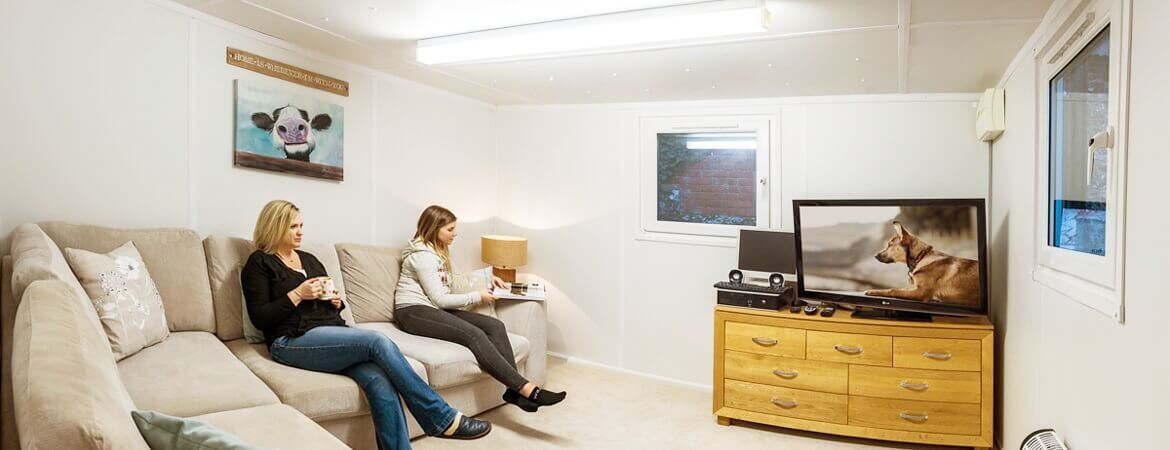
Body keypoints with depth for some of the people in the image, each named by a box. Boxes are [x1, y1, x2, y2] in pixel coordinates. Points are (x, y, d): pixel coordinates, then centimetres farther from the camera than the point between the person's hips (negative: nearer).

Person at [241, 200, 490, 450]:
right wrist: (297, 294, -11)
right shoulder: (260, 263, 6)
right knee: (378, 342, -30)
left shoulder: (310, 260, 24)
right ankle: (442, 419, -25)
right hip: (293, 342, -6)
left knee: (379, 379, -27)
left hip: (332, 332, 6)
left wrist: (336, 302, 7)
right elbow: (259, 319, -4)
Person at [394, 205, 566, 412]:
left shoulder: (438, 251, 18)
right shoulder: (422, 255, -12)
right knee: (474, 335, -32)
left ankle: (514, 389, -24)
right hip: (414, 311, -9)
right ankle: (527, 389, -37)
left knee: (495, 326, -14)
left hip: (435, 309, 9)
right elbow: (439, 299, -16)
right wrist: (478, 297, -8)